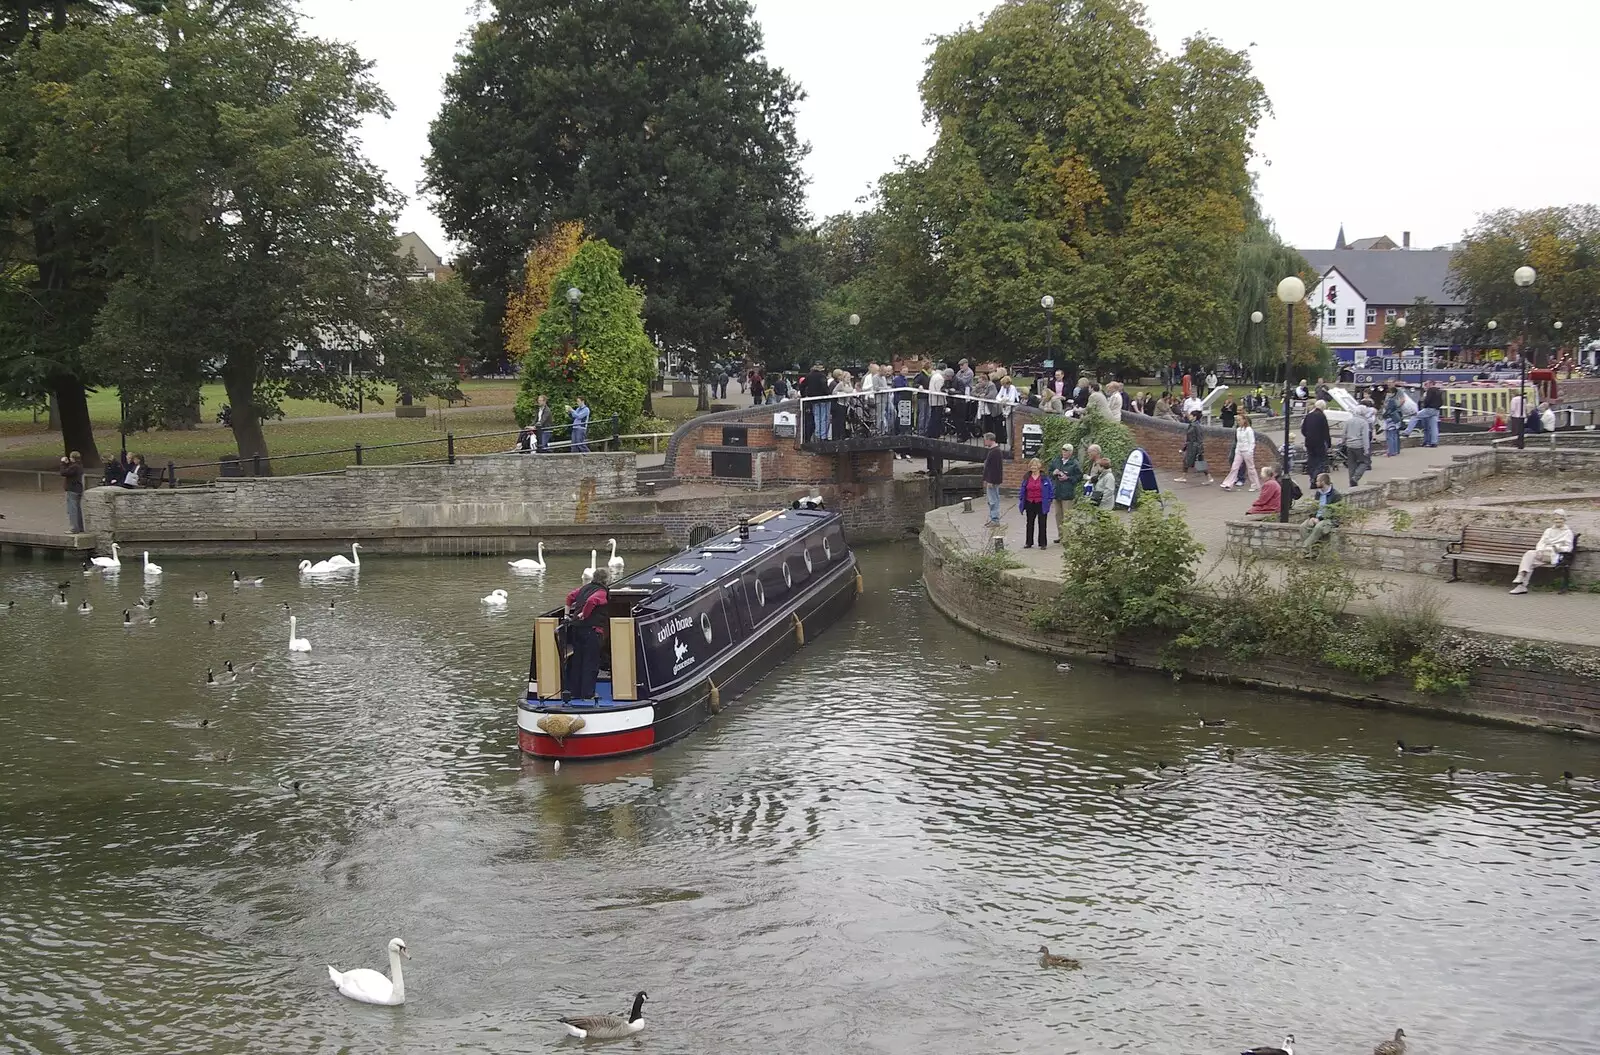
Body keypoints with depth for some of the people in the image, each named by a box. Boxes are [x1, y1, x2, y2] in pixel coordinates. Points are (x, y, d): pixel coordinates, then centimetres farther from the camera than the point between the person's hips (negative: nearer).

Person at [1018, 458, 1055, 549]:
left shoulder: (1045, 478, -5)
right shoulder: (1026, 478, 5)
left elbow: (1051, 489, 0)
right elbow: (1022, 490, 12)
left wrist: (1050, 499, -4)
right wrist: (1021, 500, 6)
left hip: (1041, 504, -3)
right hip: (1030, 504, 4)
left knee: (1042, 524, 2)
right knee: (1030, 523, 11)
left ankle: (1042, 543, 9)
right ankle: (1028, 542, 19)